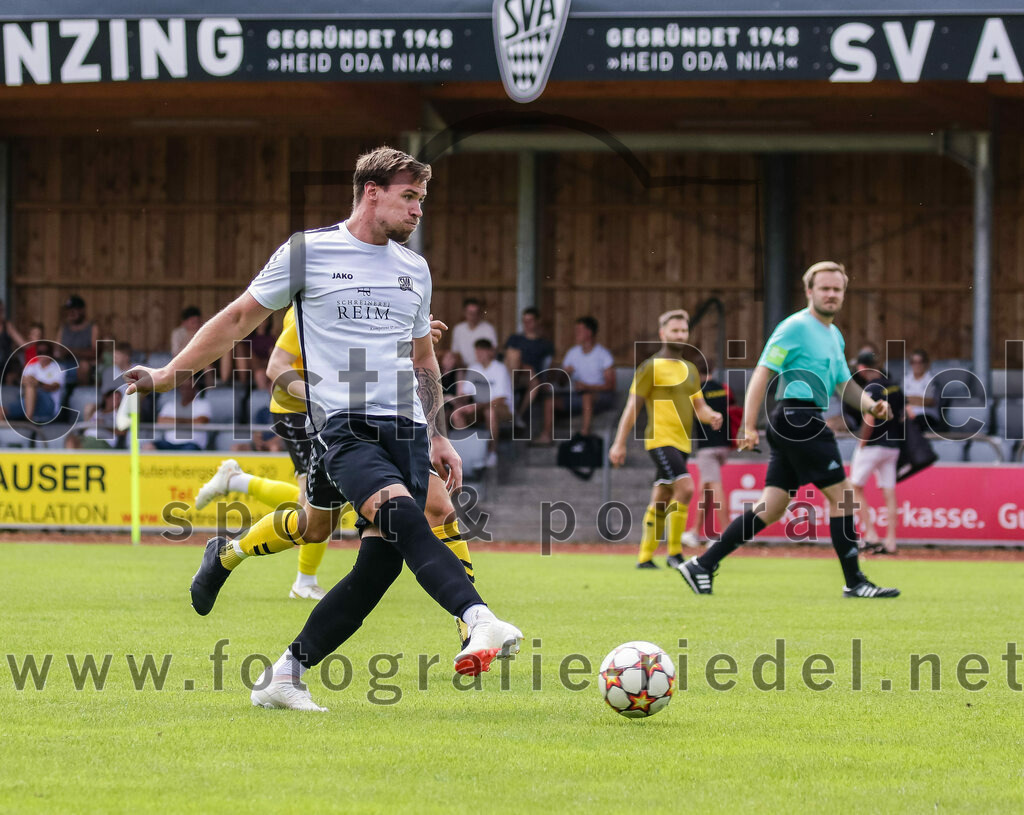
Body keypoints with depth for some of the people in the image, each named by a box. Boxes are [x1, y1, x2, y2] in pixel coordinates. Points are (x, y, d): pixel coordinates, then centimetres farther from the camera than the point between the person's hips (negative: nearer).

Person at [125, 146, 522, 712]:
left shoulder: (414, 270, 18)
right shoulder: (307, 253, 2)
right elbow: (238, 319, 10)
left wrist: (438, 437, 25)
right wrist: (167, 375, 9)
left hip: (406, 428, 5)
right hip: (342, 425, -5)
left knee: (382, 561, -7)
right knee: (401, 513, -31)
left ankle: (285, 676, 5)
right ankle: (479, 621, -46)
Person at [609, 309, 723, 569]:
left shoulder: (690, 369, 19)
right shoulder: (652, 367, -3)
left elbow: (699, 406, 21)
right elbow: (633, 406, -4)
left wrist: (711, 416, -3)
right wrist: (619, 443, -7)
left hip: (681, 444, 7)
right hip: (661, 439, -7)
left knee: (660, 501, 9)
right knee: (685, 488, -21)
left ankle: (645, 557, 15)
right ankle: (674, 552, -14)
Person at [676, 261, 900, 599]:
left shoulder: (835, 336, 21)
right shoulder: (796, 327, -8)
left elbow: (844, 384, 27)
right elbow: (763, 372, -12)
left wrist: (871, 405, 6)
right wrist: (749, 426, -17)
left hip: (791, 427, 10)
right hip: (798, 416, -10)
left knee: (772, 507, 7)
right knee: (841, 494, -7)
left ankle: (702, 565, 7)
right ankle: (854, 581, -3)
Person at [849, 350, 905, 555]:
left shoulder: (871, 388, -14)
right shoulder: (894, 386, 8)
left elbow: (869, 421, -21)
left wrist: (861, 444, -12)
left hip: (872, 445, -7)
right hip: (893, 445, 7)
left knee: (856, 488, 5)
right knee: (889, 493, 7)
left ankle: (870, 534, -4)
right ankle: (891, 540, 4)